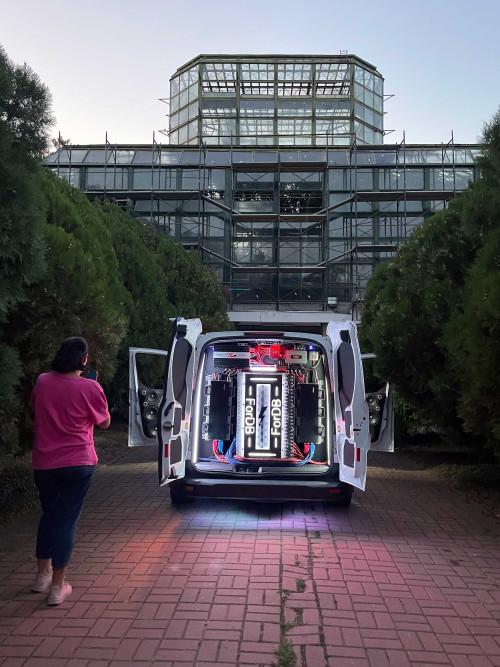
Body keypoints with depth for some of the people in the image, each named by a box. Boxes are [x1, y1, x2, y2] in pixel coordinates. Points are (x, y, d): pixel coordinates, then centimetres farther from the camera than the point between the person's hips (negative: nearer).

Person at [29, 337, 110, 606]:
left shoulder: (42, 382, -2)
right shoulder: (90, 388, -14)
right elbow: (104, 422, -1)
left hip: (43, 463, 4)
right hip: (78, 463, -4)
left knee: (49, 515, 22)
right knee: (67, 520, 4)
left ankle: (43, 574, 32)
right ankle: (57, 586, 9)